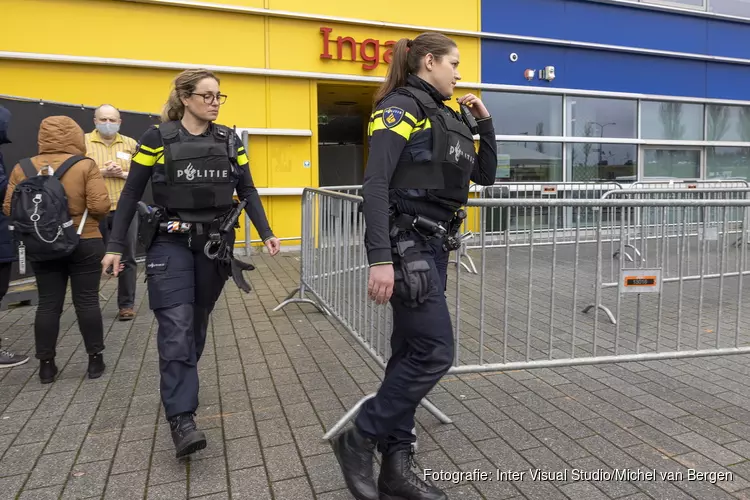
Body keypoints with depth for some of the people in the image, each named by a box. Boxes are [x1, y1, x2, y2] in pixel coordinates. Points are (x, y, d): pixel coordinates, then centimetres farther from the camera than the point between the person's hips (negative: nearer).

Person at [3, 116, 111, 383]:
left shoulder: (23, 168, 0)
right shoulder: (86, 166, -10)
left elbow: (10, 209, 1)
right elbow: (100, 207, -16)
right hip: (84, 244, -3)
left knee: (48, 304, 9)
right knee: (87, 301, 5)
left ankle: (46, 364, 15)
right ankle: (95, 359, 13)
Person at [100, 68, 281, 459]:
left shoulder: (229, 140, 6)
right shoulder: (157, 139, -4)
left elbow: (247, 191, 8)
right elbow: (130, 194, -1)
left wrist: (266, 234, -1)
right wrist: (115, 245, -4)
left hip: (215, 245, 4)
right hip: (171, 244, -3)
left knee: (197, 325, 13)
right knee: (176, 329, -13)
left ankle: (179, 392, 35)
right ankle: (181, 419, -10)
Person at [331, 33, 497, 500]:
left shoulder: (448, 116, 18)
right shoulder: (400, 108, -8)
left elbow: (486, 176, 22)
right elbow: (375, 186, -19)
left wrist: (484, 123, 12)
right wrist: (380, 259, -26)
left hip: (435, 247, 9)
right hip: (407, 247, -8)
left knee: (413, 354, 9)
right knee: (434, 353, -9)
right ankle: (358, 440, 9)